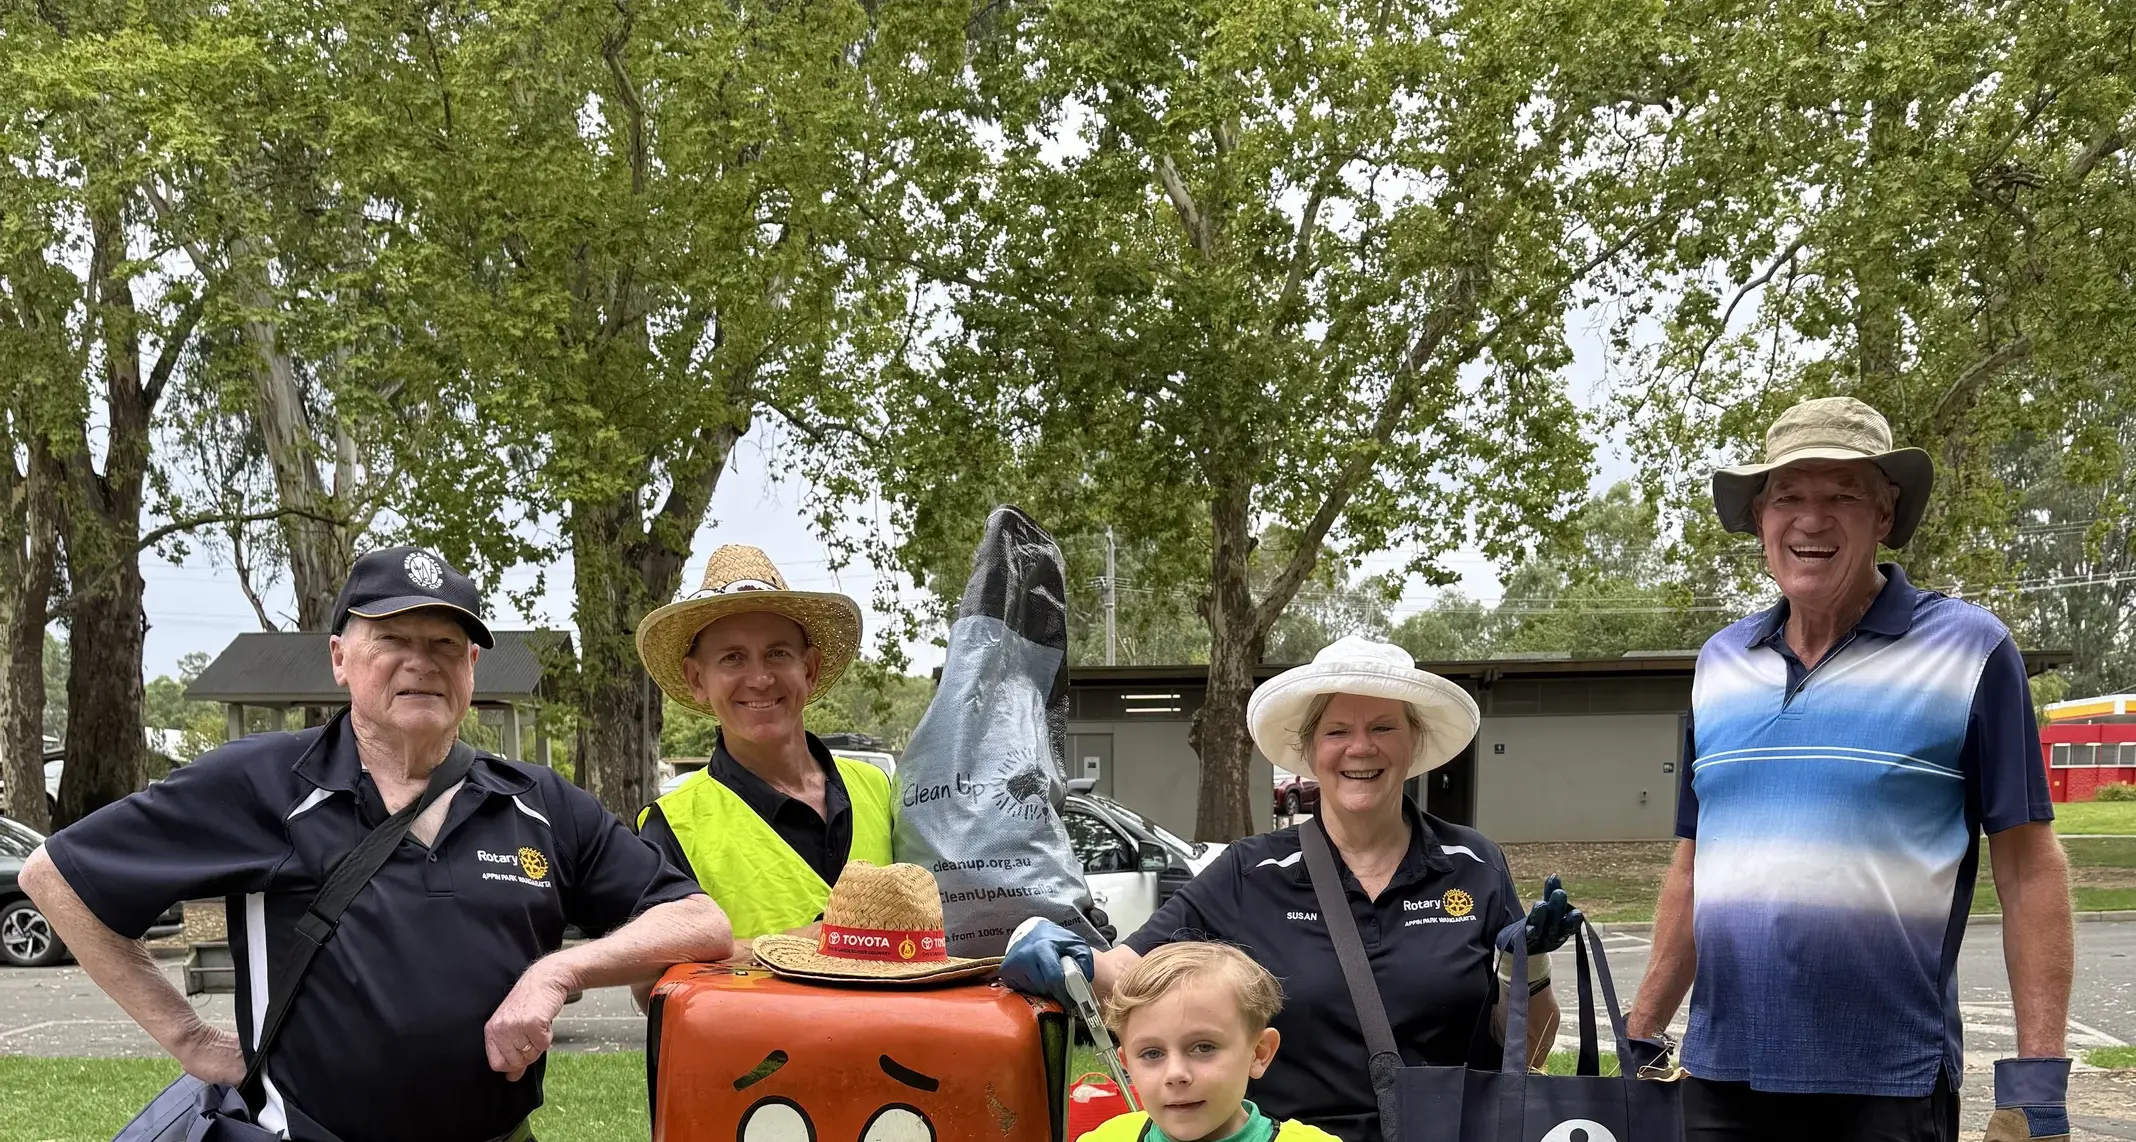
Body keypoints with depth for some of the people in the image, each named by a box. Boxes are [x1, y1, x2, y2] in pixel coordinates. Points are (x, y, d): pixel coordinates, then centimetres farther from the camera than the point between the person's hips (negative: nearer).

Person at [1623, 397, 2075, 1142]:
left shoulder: (1969, 649, -4)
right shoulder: (1720, 663, 9)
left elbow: (2028, 868, -5)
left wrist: (2037, 1079, -11)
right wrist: (1641, 1040, 12)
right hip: (1719, 1073, 4)